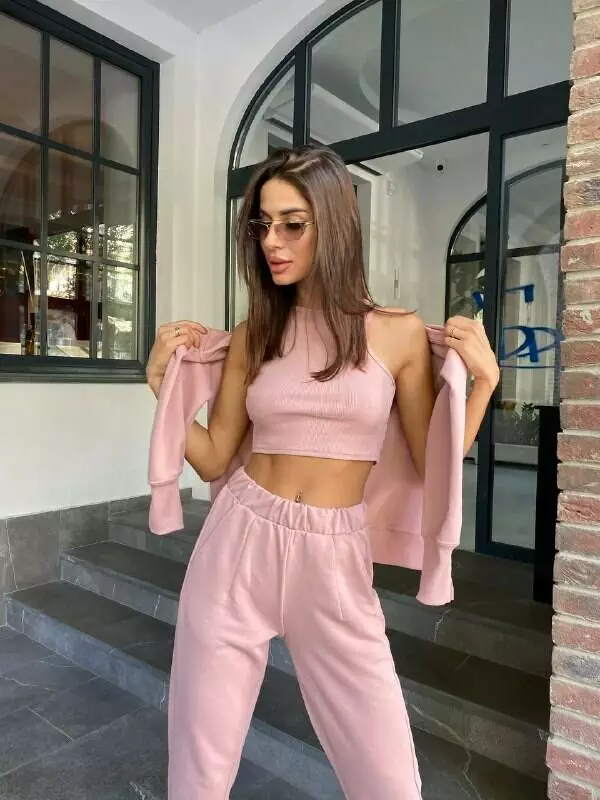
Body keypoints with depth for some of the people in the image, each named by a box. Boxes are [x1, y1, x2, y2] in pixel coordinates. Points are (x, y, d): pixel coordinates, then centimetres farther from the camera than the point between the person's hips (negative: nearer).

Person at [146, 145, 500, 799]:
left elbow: (433, 463, 2)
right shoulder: (251, 336, 4)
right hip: (239, 544, 2)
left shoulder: (399, 333, -2)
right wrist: (163, 382, -1)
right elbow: (214, 459, 7)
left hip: (334, 560, -1)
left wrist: (482, 378, -8)